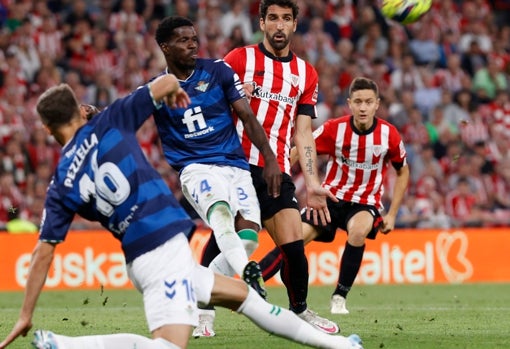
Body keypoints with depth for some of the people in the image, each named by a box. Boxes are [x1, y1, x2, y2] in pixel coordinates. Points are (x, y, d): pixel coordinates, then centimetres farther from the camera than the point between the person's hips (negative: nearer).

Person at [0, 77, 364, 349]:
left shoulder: (61, 185, 8)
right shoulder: (108, 123, 0)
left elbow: (44, 252, 4)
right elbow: (167, 83, 0)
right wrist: (173, 90, 25)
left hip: (140, 260, 5)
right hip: (166, 245, -5)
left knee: (241, 294, 23)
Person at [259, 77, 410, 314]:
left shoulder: (389, 134, -9)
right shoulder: (334, 128, -12)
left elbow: (402, 172, 7)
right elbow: (297, 153, -4)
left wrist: (391, 214, 2)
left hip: (366, 203, 0)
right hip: (331, 197, 1)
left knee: (359, 230, -34)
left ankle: (340, 297, -19)